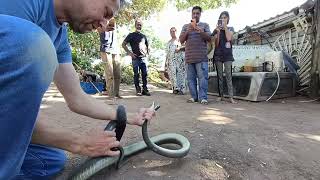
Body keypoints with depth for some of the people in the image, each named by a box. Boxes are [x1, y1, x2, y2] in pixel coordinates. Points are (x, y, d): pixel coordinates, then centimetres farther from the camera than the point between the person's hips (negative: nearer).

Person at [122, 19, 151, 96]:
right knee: (136, 74, -2)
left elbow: (147, 45, 31)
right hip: (136, 58, -4)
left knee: (145, 74, 0)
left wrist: (147, 52, 14)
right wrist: (129, 53, -6)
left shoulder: (143, 36, 19)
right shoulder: (131, 35, 7)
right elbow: (123, 44, 2)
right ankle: (138, 90, 5)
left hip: (144, 58, 4)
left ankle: (145, 89, 7)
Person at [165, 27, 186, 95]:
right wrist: (166, 60, 17)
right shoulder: (169, 42, 24)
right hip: (171, 60, 4)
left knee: (180, 74, -9)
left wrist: (179, 48, -13)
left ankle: (181, 89, -7)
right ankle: (176, 88, -4)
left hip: (179, 59, -4)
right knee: (172, 74, -7)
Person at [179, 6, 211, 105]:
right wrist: (187, 31, -6)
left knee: (202, 77, -9)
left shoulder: (205, 25, 14)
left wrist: (200, 31, -12)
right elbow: (181, 40, 10)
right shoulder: (186, 26, 18)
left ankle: (203, 97, -5)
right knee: (191, 78, 3)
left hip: (201, 56, -2)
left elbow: (209, 38, 3)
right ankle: (194, 96, 10)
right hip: (189, 57, 2)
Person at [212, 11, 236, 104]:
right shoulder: (216, 30, 10)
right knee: (219, 76, 2)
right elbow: (216, 44, 1)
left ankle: (231, 97, -9)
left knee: (229, 76, -8)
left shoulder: (230, 28, 11)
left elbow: (229, 38, -9)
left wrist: (225, 26, -3)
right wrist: (218, 32, -9)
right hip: (218, 55, 1)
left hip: (228, 55, -1)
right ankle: (220, 95, 7)